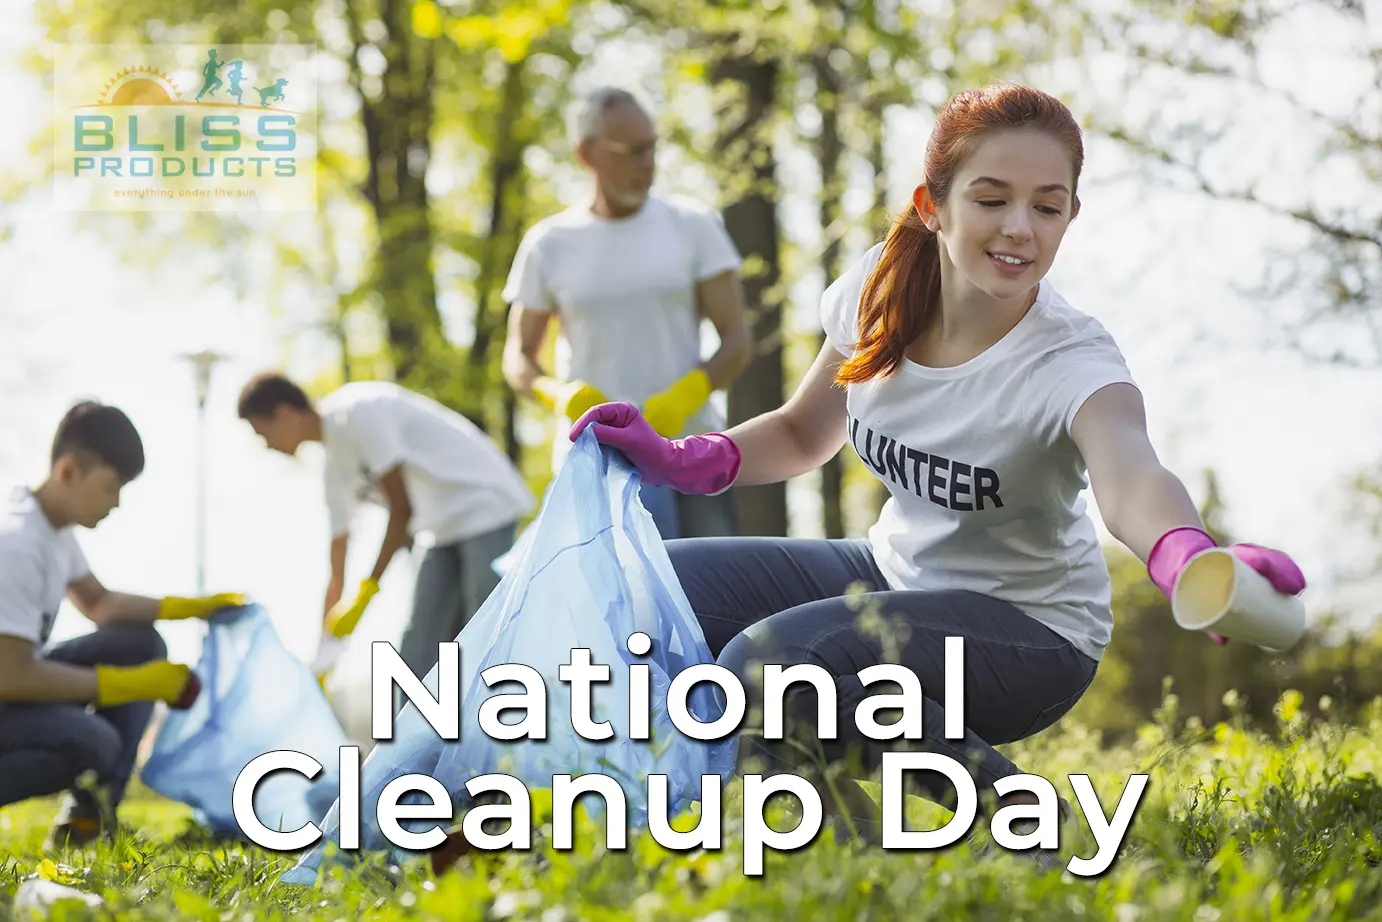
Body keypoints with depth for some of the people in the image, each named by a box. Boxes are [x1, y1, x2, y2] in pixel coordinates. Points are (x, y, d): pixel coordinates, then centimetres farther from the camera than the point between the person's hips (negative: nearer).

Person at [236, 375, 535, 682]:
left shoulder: (358, 412, -17)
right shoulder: (335, 465, 10)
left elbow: (402, 508, -20)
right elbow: (337, 576, 14)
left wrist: (366, 591, -20)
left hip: (485, 509, -9)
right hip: (443, 530, 9)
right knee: (416, 656, 4)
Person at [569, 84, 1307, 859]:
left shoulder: (1075, 364, -26)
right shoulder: (882, 290, -9)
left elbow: (1131, 477, -50)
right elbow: (805, 433, 10)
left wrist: (1191, 561, -73)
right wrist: (681, 461, -8)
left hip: (1029, 628, -7)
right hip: (895, 569, 7)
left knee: (768, 662, -30)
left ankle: (1014, 808, -14)